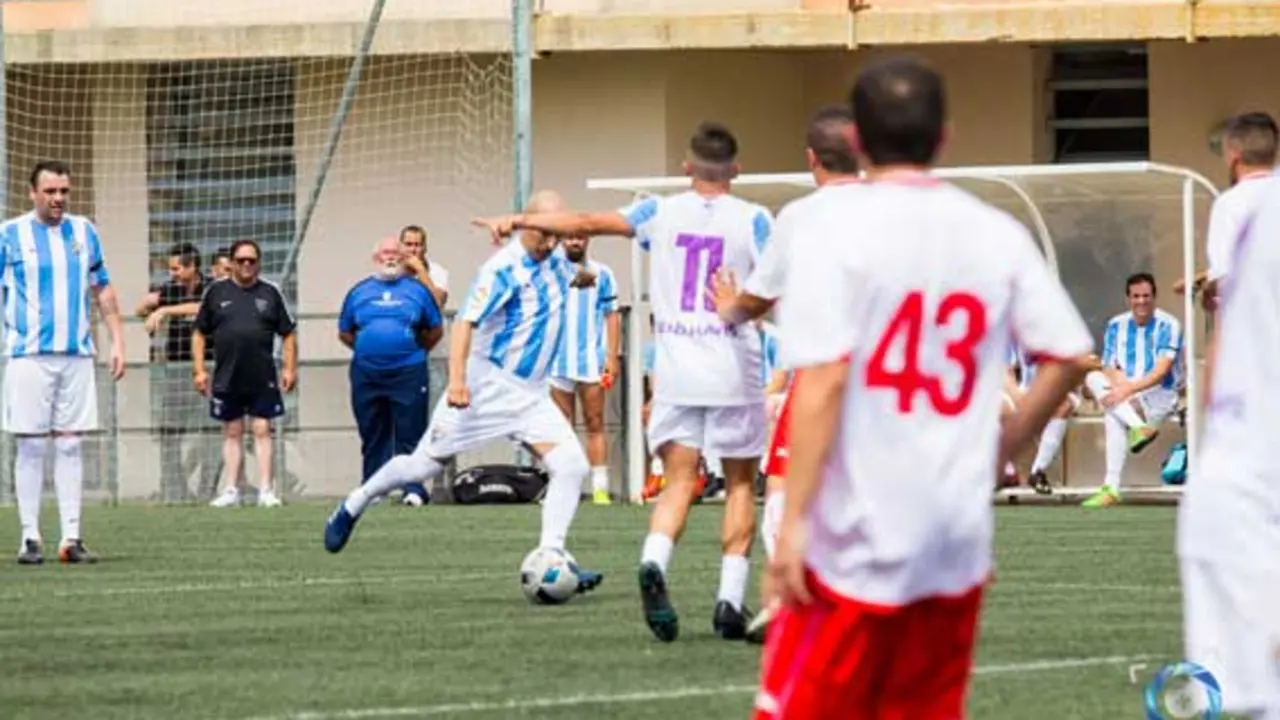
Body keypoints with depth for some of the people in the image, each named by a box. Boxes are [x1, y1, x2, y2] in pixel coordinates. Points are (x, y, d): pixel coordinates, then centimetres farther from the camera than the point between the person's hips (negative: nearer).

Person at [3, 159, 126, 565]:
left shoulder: (84, 232, 10)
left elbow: (103, 291, 16)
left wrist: (117, 341, 9)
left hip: (77, 355, 3)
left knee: (70, 445, 2)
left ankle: (71, 537, 4)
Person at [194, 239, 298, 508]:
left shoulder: (270, 293, 4)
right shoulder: (217, 292, 5)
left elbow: (288, 334, 7)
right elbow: (199, 334, 9)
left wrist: (290, 369, -1)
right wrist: (199, 370, 3)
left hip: (262, 378, -1)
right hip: (227, 378, 1)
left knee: (262, 430, -1)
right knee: (232, 433, 7)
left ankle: (266, 490, 0)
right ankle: (231, 491, 12)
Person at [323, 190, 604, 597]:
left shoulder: (555, 259, 4)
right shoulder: (503, 269, -18)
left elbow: (574, 277, 33)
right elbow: (466, 322, -28)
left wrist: (582, 277, 13)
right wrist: (457, 378, -39)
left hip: (530, 395, 6)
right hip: (486, 386, -6)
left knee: (571, 465, -14)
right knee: (426, 464, 2)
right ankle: (352, 508, 26)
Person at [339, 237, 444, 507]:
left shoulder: (417, 290, 7)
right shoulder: (359, 292, 11)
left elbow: (435, 331, 13)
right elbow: (344, 333, 20)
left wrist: (414, 353, 11)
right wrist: (366, 350, 14)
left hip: (408, 373, -2)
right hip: (366, 374, 2)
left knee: (410, 434, -6)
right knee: (372, 436, 6)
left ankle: (414, 489, -7)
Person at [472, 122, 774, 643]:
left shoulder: (661, 212, 3)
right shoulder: (752, 219, -3)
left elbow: (587, 223, -1)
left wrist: (517, 221, 5)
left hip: (675, 368, 2)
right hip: (734, 370, -2)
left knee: (679, 480, 5)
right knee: (740, 481, 9)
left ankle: (654, 563, -23)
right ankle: (730, 598, 2)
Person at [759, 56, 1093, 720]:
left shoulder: (832, 222, -8)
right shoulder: (997, 233, 5)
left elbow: (824, 377, -16)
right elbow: (1067, 356, 4)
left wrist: (794, 518, -13)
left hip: (856, 538, -5)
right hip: (959, 540, 5)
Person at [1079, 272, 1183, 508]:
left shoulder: (1167, 325, -6)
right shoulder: (1116, 326, 8)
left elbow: (1161, 371, -17)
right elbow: (1110, 369, 2)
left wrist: (1129, 389, -29)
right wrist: (1121, 386, -21)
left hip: (1160, 396, -4)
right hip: (1124, 395, 5)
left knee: (1113, 417, -29)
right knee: (1093, 378, -25)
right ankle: (1139, 426, -39)